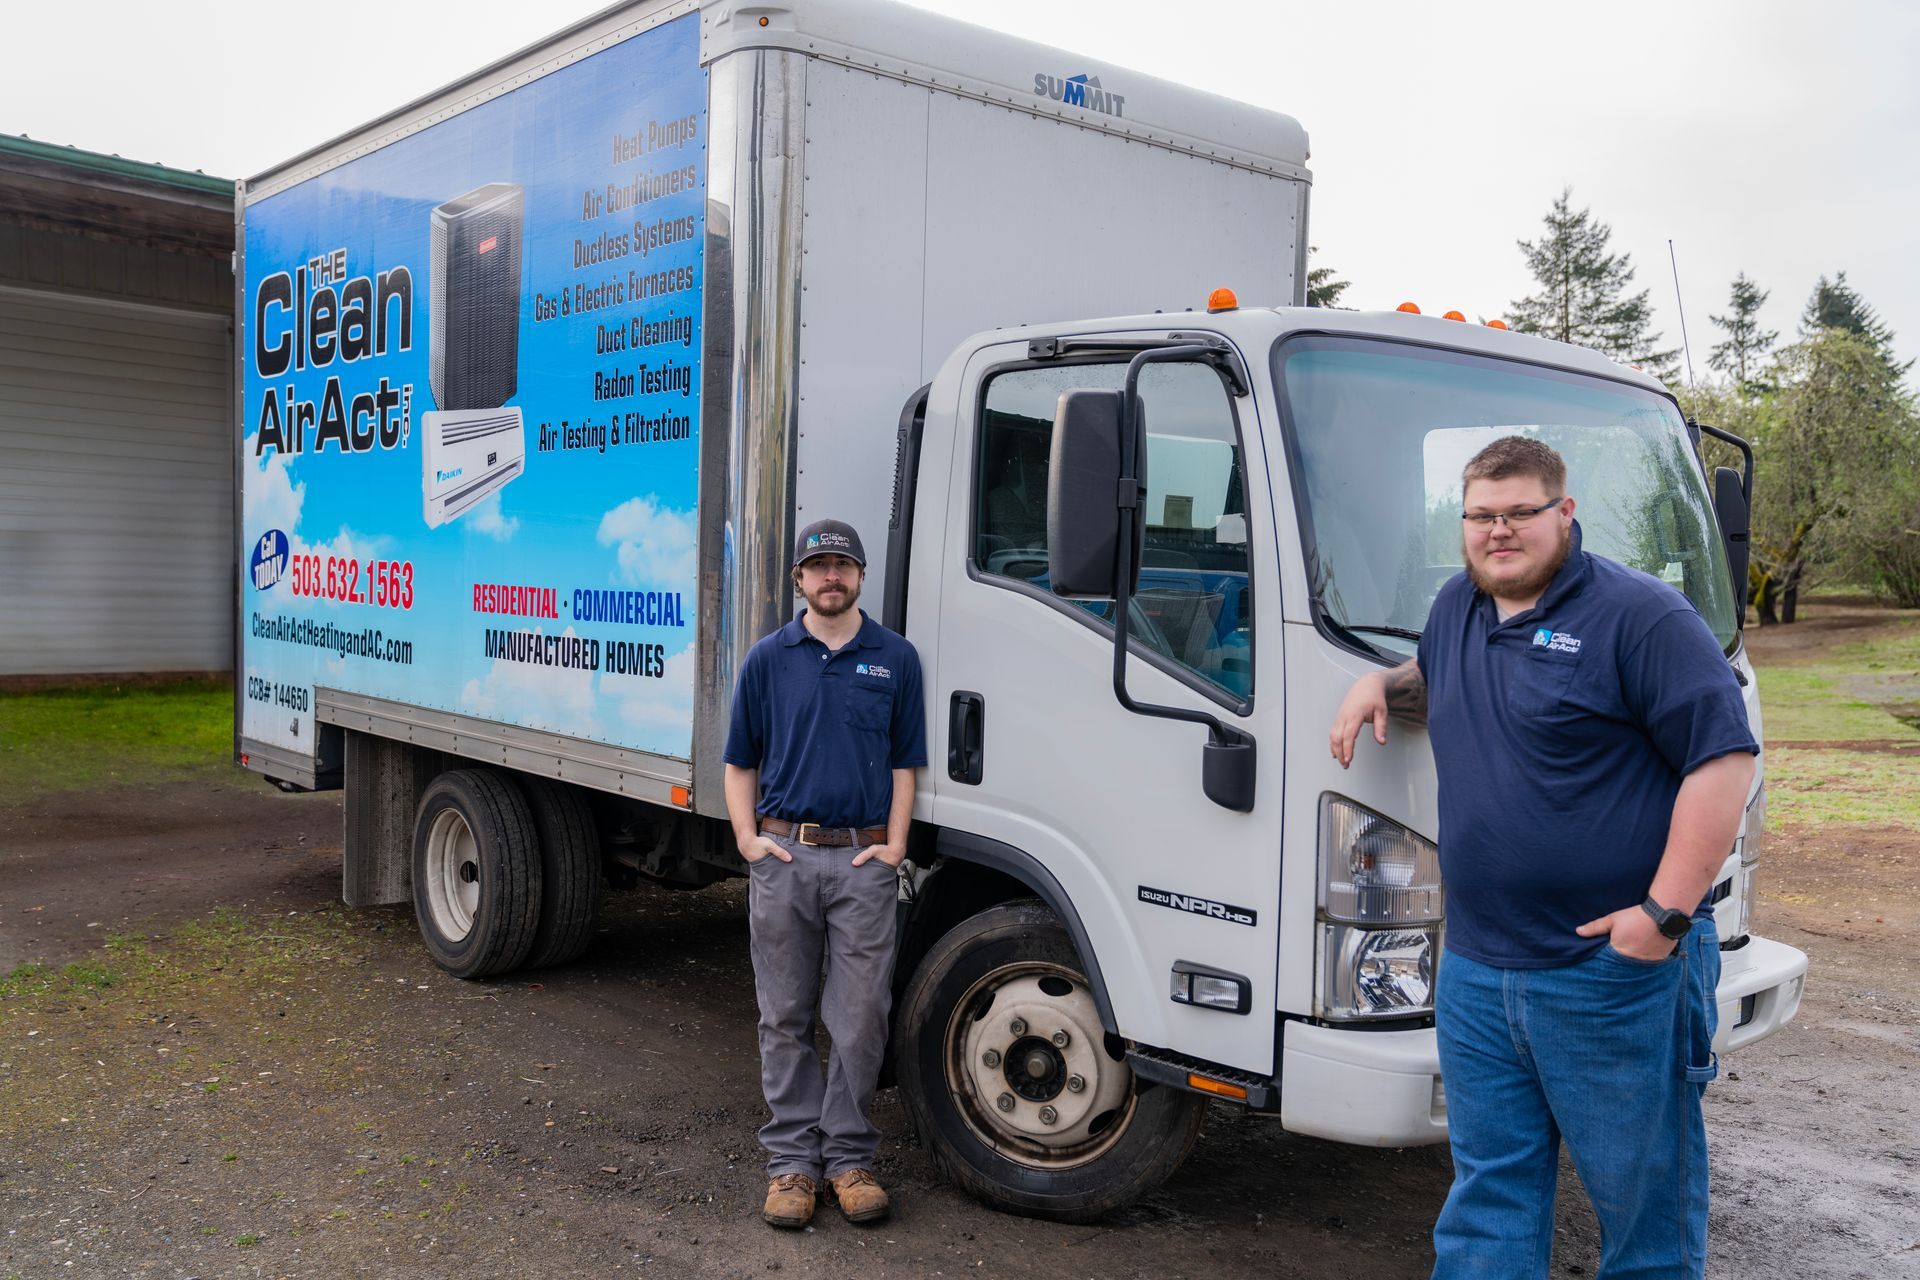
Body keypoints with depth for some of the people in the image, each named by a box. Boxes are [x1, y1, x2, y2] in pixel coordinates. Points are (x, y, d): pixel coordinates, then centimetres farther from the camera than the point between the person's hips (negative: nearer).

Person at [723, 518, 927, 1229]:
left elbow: (904, 764, 7)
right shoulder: (769, 659, 7)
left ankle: (849, 1156, 16)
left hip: (863, 860, 0)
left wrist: (894, 845, -3)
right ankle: (792, 1158, 16)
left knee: (861, 1018, 2)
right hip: (783, 856, 1)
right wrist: (748, 838, -1)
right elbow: (740, 761, 10)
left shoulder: (895, 658, 6)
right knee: (786, 1018, 7)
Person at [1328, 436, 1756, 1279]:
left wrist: (1666, 912, -19)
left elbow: (1725, 759, -15)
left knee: (1643, 1193, 9)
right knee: (1489, 1189, 15)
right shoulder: (1457, 608, 12)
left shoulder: (1640, 616, -11)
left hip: (1617, 971, -6)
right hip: (1475, 973, 6)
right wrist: (1380, 684, 9)